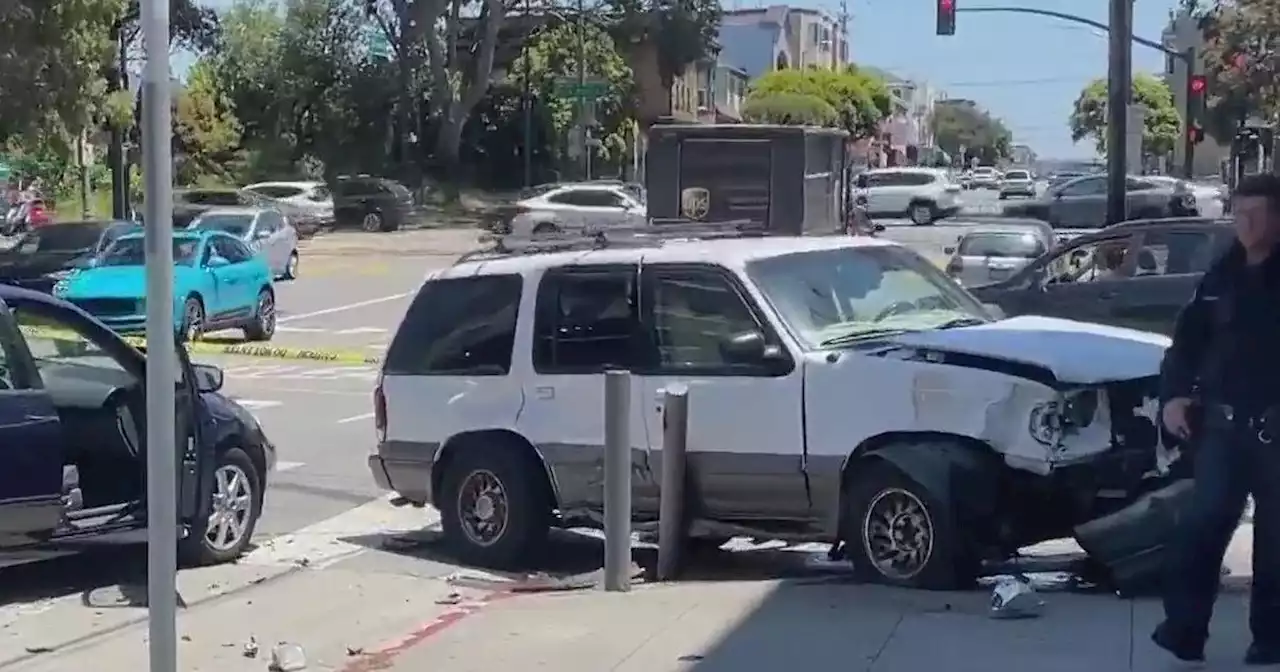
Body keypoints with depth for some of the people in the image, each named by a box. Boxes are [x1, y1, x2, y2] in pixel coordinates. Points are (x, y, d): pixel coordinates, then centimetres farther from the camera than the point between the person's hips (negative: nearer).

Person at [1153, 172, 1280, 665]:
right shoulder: (1223, 275, 9)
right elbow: (1189, 338, 13)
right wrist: (1174, 394, -1)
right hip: (1223, 422, 3)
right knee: (1203, 524, -5)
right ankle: (1185, 628, -4)